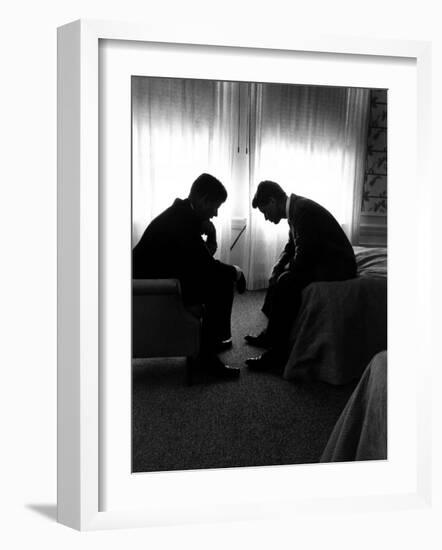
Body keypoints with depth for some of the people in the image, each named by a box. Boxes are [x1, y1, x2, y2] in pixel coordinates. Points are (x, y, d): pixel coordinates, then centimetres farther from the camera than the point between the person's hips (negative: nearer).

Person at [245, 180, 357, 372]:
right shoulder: (295, 207, 9)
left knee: (286, 282, -25)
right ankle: (270, 334, 22)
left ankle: (278, 353, -17)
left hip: (337, 267, -11)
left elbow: (303, 257, -25)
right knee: (280, 275, 15)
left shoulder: (302, 210, -21)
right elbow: (291, 247, 19)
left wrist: (282, 272, -8)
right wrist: (276, 270, 4)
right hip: (322, 262, 11)